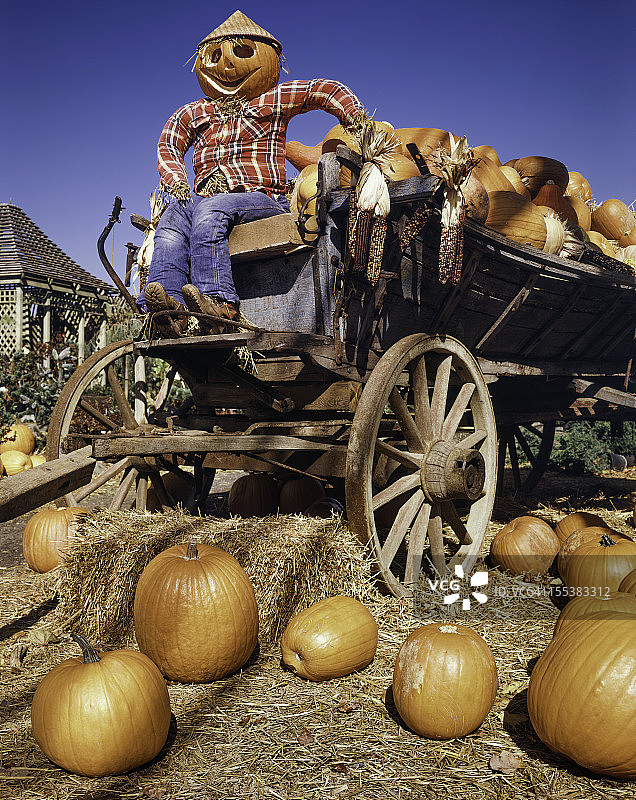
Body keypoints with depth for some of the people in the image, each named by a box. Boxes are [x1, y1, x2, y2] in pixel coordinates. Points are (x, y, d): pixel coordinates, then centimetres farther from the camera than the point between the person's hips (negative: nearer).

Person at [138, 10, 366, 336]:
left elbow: (326, 90, 15)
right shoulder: (194, 113, 27)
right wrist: (177, 184, 0)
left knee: (210, 210, -35)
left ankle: (218, 301, -49)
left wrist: (362, 127, 4)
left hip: (261, 198, -4)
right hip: (205, 196, 4)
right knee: (174, 216, -29)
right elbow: (168, 144, 20)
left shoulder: (273, 100, 18)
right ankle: (169, 310, -45)